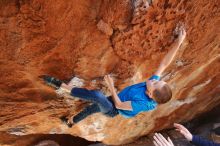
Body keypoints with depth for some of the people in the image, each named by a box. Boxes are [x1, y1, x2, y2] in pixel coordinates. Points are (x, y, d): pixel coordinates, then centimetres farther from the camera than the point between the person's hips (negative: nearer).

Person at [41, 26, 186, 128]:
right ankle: (71, 121, 56)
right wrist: (178, 42, -30)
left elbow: (119, 105, -26)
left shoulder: (143, 104, -37)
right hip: (112, 103, 8)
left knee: (96, 94, -36)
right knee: (92, 108, 27)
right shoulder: (155, 82, -21)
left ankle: (61, 85, -24)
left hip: (112, 109, -7)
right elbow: (165, 63, -21)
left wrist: (111, 86, -21)